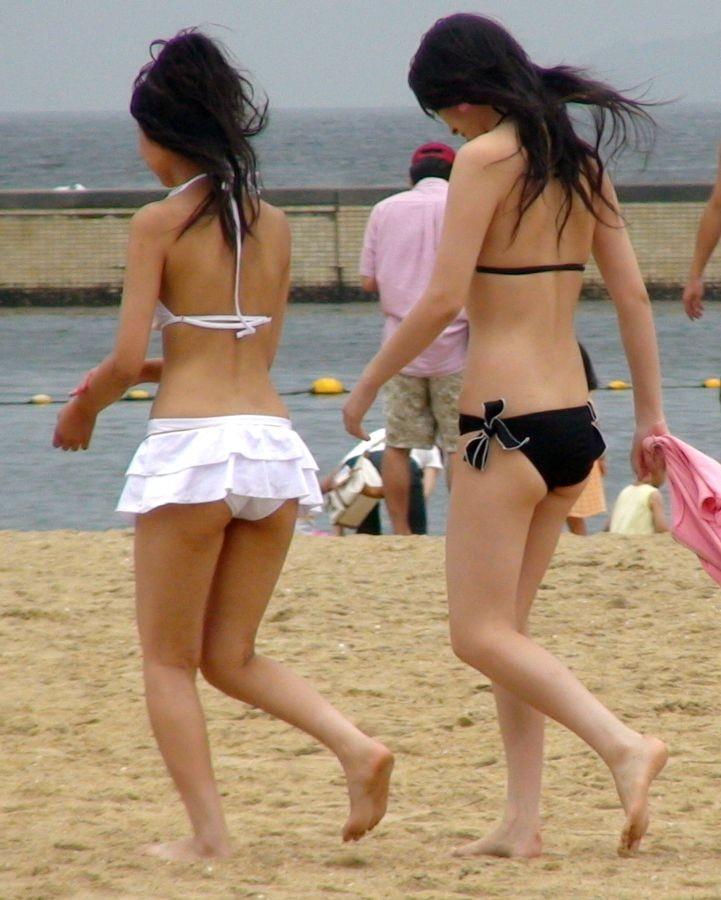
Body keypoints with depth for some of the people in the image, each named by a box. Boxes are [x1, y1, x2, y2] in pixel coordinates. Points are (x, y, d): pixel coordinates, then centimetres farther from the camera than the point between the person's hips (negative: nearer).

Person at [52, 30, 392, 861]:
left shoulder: (159, 224, -6)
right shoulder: (272, 226, 11)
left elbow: (127, 358, -10)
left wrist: (85, 407, 9)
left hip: (191, 446, -6)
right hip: (272, 446, 6)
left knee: (168, 660, 8)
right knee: (231, 656, 15)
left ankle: (207, 832, 1)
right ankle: (355, 747, -7)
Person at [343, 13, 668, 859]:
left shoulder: (487, 159, -12)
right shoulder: (581, 162, 10)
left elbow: (444, 297, -15)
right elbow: (633, 296, 11)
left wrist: (367, 385, -3)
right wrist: (650, 415, 16)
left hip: (508, 422, -8)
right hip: (573, 422, 8)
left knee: (481, 635, -3)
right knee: (502, 628, 14)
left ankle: (622, 743, -20)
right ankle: (522, 820, 10)